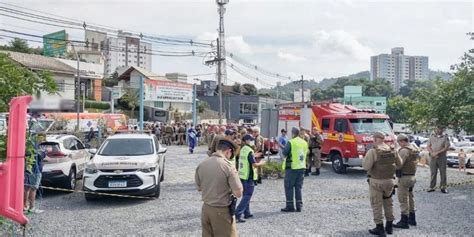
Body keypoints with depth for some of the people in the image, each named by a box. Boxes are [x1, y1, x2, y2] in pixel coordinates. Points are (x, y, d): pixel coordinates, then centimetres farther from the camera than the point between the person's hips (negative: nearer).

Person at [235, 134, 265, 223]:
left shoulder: (242, 149, 8)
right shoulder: (250, 151, -18)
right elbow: (254, 164, -21)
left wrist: (254, 156, 20)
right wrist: (261, 163, -3)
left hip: (242, 175, 9)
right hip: (249, 176, -9)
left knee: (246, 195, 18)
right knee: (247, 196, -5)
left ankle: (247, 213, 24)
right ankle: (237, 214, -11)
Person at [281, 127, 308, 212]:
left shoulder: (291, 142, -13)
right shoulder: (304, 143, 7)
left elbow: (284, 153, -13)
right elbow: (305, 154, 14)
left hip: (292, 167, -6)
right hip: (301, 167, 6)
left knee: (289, 187, 3)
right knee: (298, 187, 13)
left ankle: (290, 206, 4)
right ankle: (299, 206, 14)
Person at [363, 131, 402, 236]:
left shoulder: (372, 151, -17)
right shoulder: (392, 151, 1)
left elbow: (366, 166, -19)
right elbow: (399, 164, 10)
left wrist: (364, 159, -1)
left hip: (376, 181, -5)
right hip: (389, 180, 5)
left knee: (377, 205, 4)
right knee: (388, 203, 20)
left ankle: (379, 228, 8)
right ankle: (389, 226, 28)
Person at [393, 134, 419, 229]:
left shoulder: (404, 150, -19)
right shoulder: (415, 149, 10)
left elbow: (399, 164, -25)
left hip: (404, 177, -10)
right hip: (412, 176, 10)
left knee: (403, 198, -4)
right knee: (410, 197, 18)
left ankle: (404, 221, -2)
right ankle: (412, 218, 28)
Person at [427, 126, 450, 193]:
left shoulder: (445, 137, 1)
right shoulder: (432, 137, 10)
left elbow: (446, 148, -7)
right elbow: (428, 146, 7)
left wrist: (437, 152, -14)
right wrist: (432, 153, -10)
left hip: (442, 157, -2)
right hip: (433, 157, 2)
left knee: (443, 173, 2)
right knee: (433, 173, 4)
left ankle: (443, 187, 11)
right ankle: (432, 187, 8)